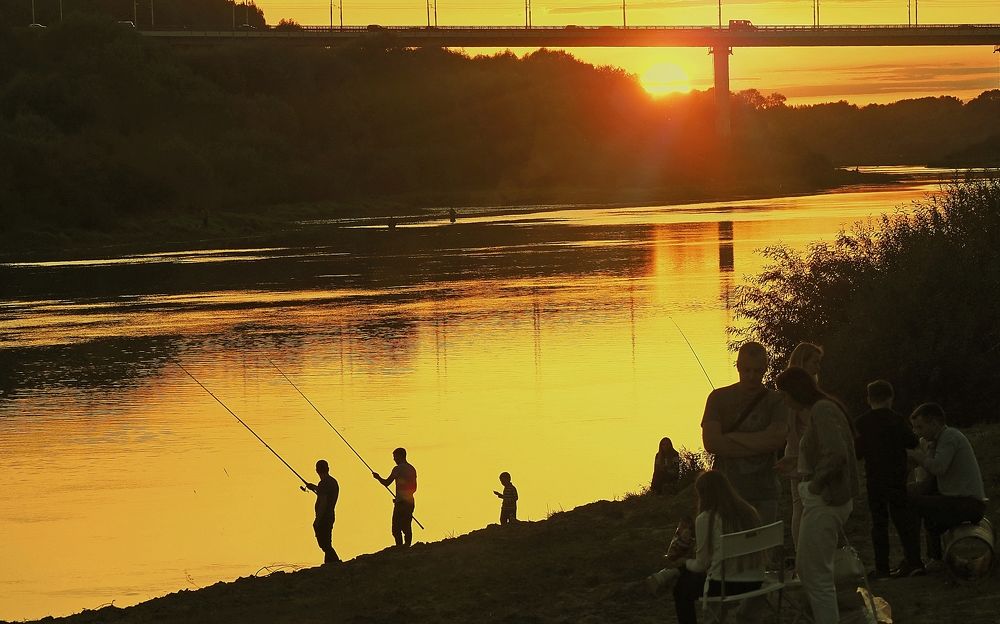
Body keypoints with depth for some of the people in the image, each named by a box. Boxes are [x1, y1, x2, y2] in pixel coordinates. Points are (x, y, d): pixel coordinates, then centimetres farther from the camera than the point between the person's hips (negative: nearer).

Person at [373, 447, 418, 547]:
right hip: (410, 502, 8)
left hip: (401, 502, -8)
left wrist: (377, 477, 10)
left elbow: (386, 483, -7)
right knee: (407, 527, 8)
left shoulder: (398, 469, -8)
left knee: (396, 528, -9)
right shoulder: (412, 469, 15)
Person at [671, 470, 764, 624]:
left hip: (725, 587, -6)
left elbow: (701, 565, -6)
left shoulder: (705, 519, -11)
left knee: (681, 587, 21)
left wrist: (685, 563, 18)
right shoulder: (750, 512, 4)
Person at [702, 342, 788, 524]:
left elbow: (777, 439, -11)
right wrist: (757, 445, -8)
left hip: (763, 496, 0)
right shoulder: (719, 398, 7)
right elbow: (710, 442, -6)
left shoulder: (775, 401, 6)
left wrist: (731, 437, -7)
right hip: (726, 493, 0)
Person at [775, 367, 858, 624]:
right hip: (823, 499, 11)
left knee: (816, 574, -5)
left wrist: (815, 484, -16)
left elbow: (836, 454, -28)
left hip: (823, 501, -11)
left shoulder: (822, 411, -17)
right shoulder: (824, 408, 14)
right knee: (805, 567, 19)